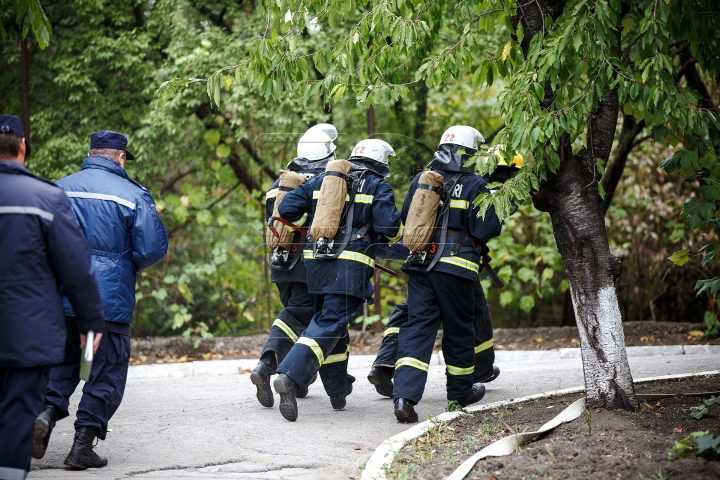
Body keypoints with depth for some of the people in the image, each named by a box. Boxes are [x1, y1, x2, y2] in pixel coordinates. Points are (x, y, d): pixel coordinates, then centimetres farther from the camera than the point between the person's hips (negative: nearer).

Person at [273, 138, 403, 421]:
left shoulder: (321, 181, 17)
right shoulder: (378, 187, 4)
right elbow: (388, 224, -10)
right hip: (350, 265, -5)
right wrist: (395, 235, 12)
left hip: (315, 261, 6)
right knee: (329, 324, -10)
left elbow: (286, 209, 11)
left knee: (328, 319, 20)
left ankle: (338, 391, 27)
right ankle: (290, 377, -30)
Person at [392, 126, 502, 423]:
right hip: (455, 266, -4)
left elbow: (405, 220, 17)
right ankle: (461, 391, 30)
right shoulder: (474, 185, -6)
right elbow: (487, 229, -9)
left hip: (419, 263, 4)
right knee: (458, 329, 12)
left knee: (417, 326, 0)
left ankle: (404, 395, -16)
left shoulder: (421, 181, 10)